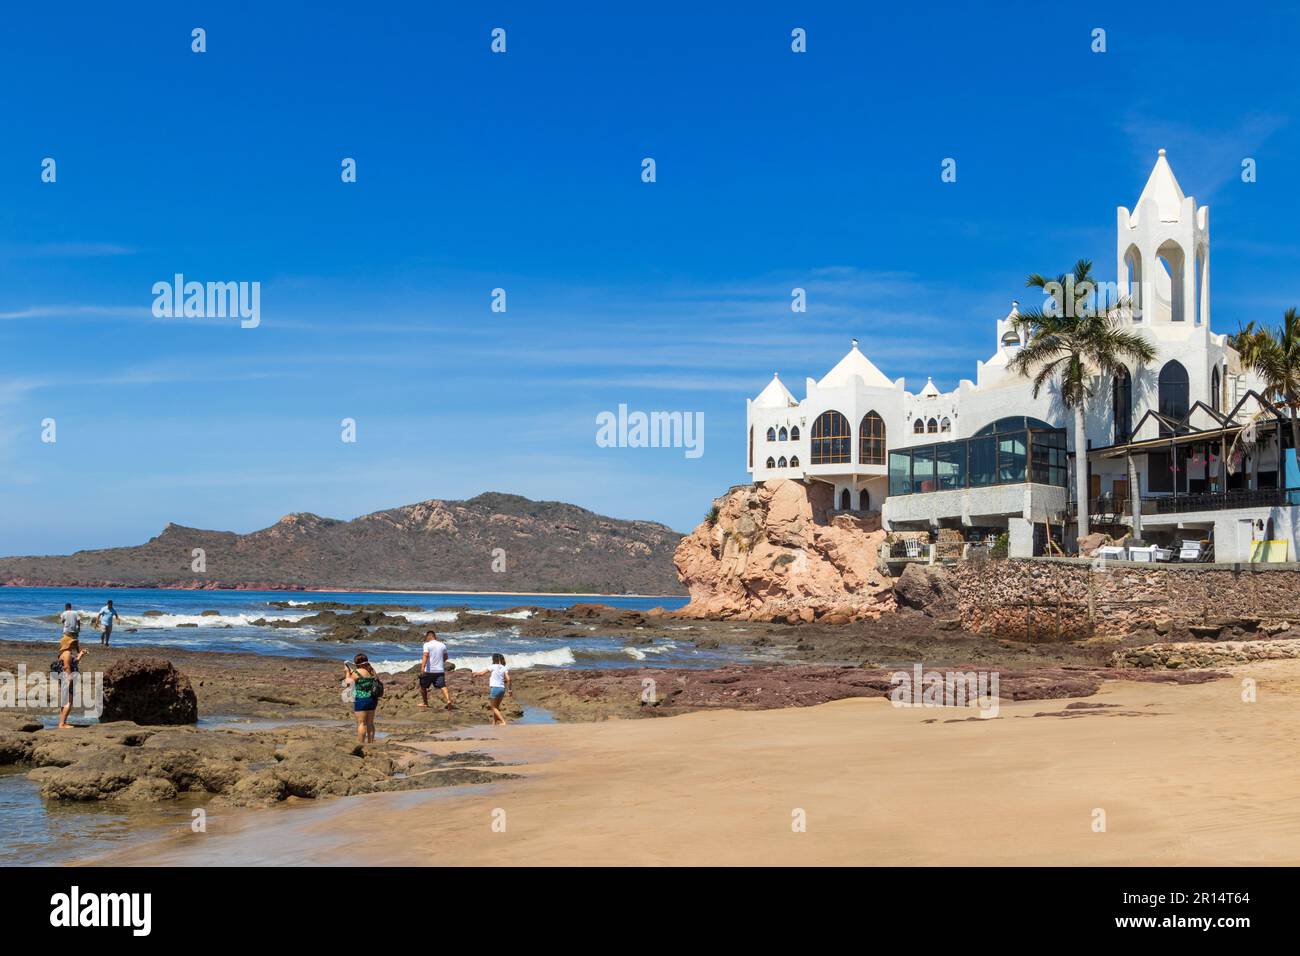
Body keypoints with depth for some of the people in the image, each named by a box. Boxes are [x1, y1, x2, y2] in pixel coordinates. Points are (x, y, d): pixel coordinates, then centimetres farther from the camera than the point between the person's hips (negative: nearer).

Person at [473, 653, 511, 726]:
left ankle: (503, 722, -10)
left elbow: (482, 673, 3)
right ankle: (494, 723, 20)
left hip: (495, 688, -5)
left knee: (494, 707, 3)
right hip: (502, 688, 5)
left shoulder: (492, 666, -3)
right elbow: (508, 679, -2)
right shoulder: (503, 668, 7)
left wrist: (476, 673, 22)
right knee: (496, 707, 18)